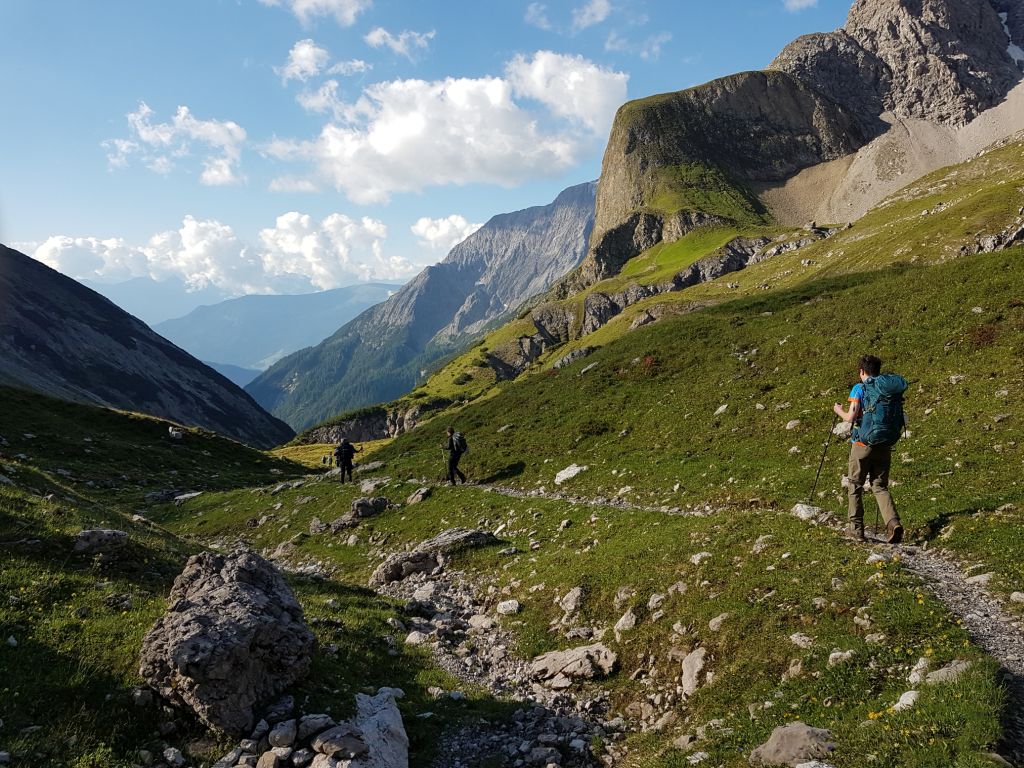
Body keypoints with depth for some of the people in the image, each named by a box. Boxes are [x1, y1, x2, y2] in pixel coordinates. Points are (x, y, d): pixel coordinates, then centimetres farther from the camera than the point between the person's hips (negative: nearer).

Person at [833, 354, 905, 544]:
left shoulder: (860, 388, -8)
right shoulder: (891, 389, 8)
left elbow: (851, 417, -16)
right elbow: (899, 419, 9)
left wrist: (839, 410, 4)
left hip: (863, 444, -4)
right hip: (885, 446, 4)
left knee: (855, 486, 10)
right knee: (880, 486, 12)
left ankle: (856, 528, 13)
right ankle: (893, 522, -10)